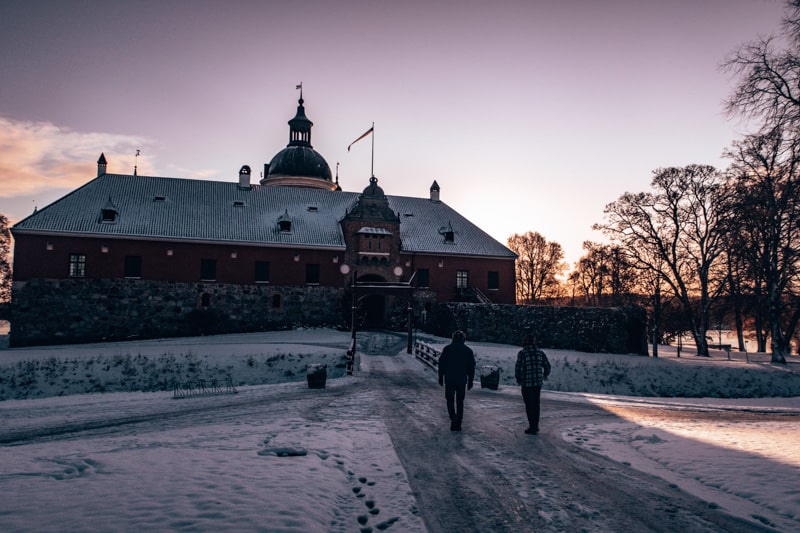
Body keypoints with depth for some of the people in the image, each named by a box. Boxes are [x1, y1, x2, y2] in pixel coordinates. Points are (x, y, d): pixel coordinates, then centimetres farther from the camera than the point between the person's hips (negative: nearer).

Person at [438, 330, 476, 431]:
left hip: (449, 380, -1)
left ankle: (453, 418, -12)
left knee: (450, 400, 9)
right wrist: (470, 381, 11)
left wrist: (440, 377, 6)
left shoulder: (447, 349, -1)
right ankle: (458, 423, 10)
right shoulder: (468, 350, 4)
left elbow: (441, 364, -1)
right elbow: (471, 367, 5)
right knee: (460, 401, 12)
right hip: (462, 380, 2)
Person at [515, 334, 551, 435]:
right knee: (536, 404, 18)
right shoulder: (540, 352, 3)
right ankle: (535, 426, 26)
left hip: (526, 383, -5)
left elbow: (518, 367, -14)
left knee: (529, 405, 4)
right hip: (538, 382, 5)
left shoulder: (522, 353, -11)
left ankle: (532, 427, 6)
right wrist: (545, 375, 26)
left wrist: (518, 378, 4)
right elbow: (547, 366, 6)